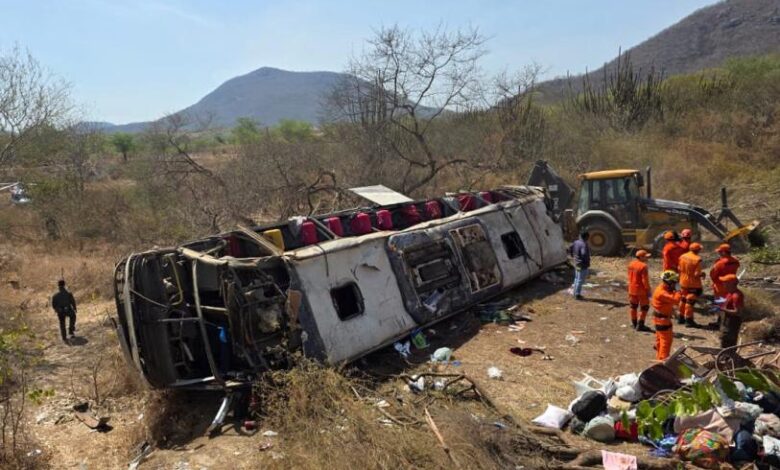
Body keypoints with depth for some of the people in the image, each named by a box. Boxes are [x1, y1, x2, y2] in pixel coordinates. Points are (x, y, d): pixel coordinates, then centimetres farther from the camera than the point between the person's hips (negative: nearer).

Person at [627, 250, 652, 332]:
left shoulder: (631, 264, 4)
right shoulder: (643, 266, -21)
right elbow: (645, 280, -20)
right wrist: (648, 290, -12)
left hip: (632, 289, 8)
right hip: (641, 290, -8)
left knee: (633, 306, 17)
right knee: (644, 307, 5)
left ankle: (634, 324, 27)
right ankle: (640, 325, 5)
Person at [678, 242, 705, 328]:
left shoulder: (682, 256, -2)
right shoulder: (697, 259, -22)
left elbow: (679, 269, 6)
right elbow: (697, 274, -22)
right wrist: (702, 274, -2)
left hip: (683, 282, 7)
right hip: (693, 284, -6)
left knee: (683, 299, 19)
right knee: (690, 301, 0)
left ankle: (681, 317, 29)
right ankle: (689, 320, 4)